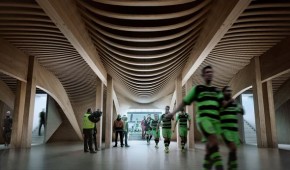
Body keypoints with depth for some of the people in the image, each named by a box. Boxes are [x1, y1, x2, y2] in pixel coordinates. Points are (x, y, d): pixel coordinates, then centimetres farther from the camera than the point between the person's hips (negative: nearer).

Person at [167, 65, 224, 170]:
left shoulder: (217, 91, 22)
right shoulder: (197, 89, 9)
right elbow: (184, 102, 9)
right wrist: (173, 113, 4)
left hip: (215, 120, 5)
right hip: (203, 118, -5)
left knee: (211, 143, 5)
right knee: (214, 141, -22)